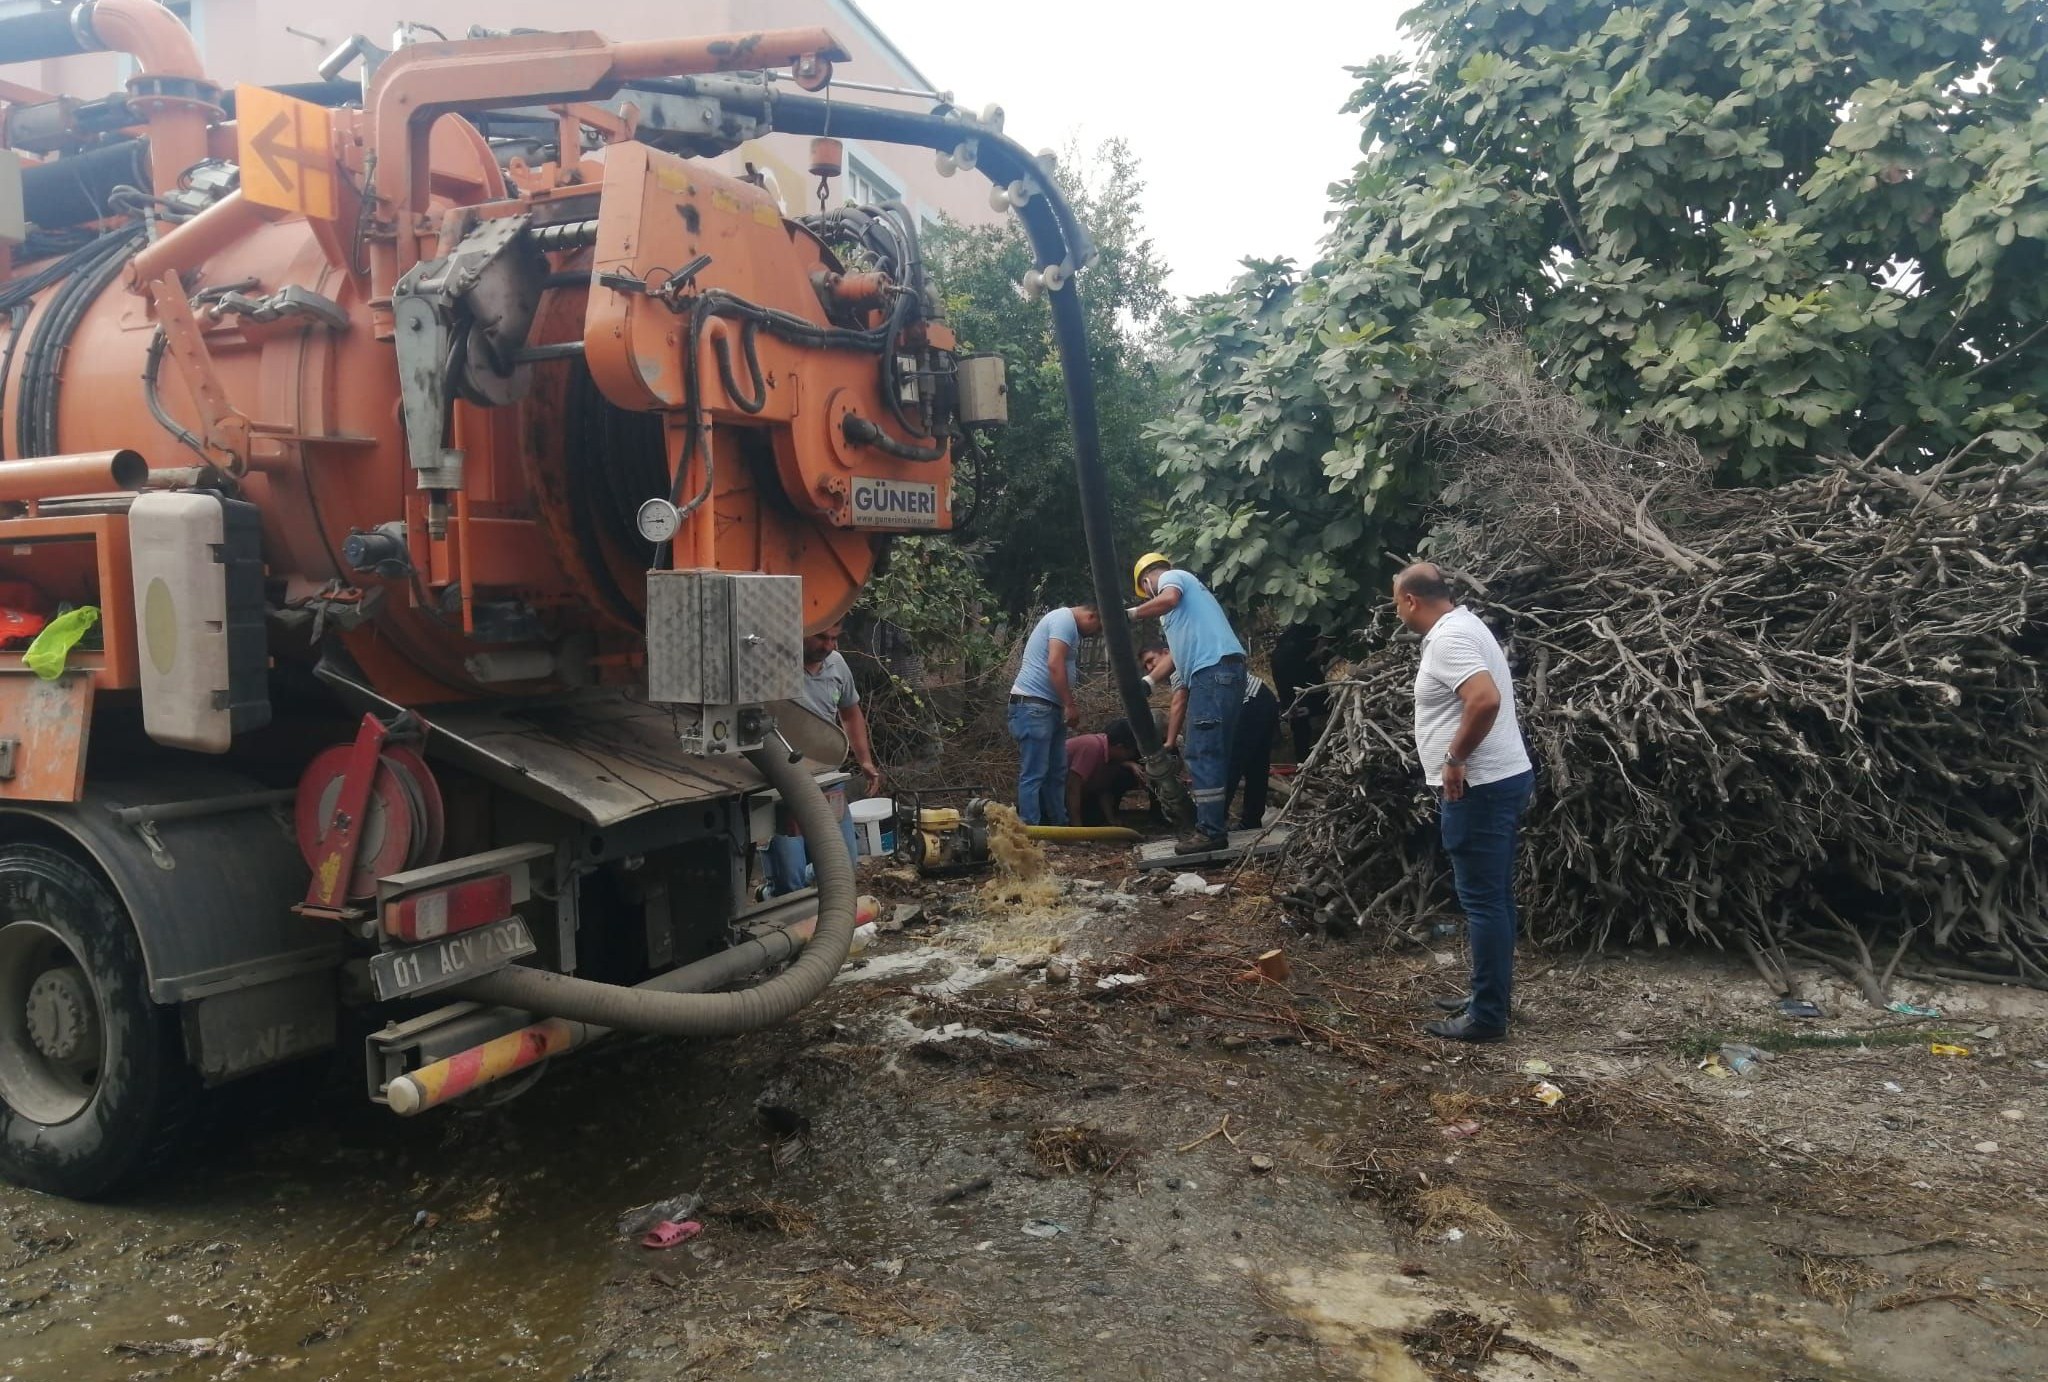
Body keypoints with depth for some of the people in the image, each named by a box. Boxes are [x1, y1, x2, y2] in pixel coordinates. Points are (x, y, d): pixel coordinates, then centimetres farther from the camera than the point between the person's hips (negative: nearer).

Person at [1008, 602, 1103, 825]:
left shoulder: (1068, 624, 21)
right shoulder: (1065, 620, -12)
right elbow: (1055, 664, -22)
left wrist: (1069, 705, 13)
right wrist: (1070, 705, -18)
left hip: (1048, 707, 11)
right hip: (1033, 706, -11)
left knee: (1056, 773, 13)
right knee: (1034, 774, -10)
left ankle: (1059, 828, 20)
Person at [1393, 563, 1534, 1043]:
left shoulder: (1447, 639, -18)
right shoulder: (1462, 625, 15)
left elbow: (1486, 699, -32)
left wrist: (1455, 759, -21)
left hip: (1479, 787, -11)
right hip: (1500, 779, 11)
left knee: (1483, 901, -4)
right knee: (1494, 897, 17)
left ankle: (1487, 1016, 2)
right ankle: (1492, 996, 27)